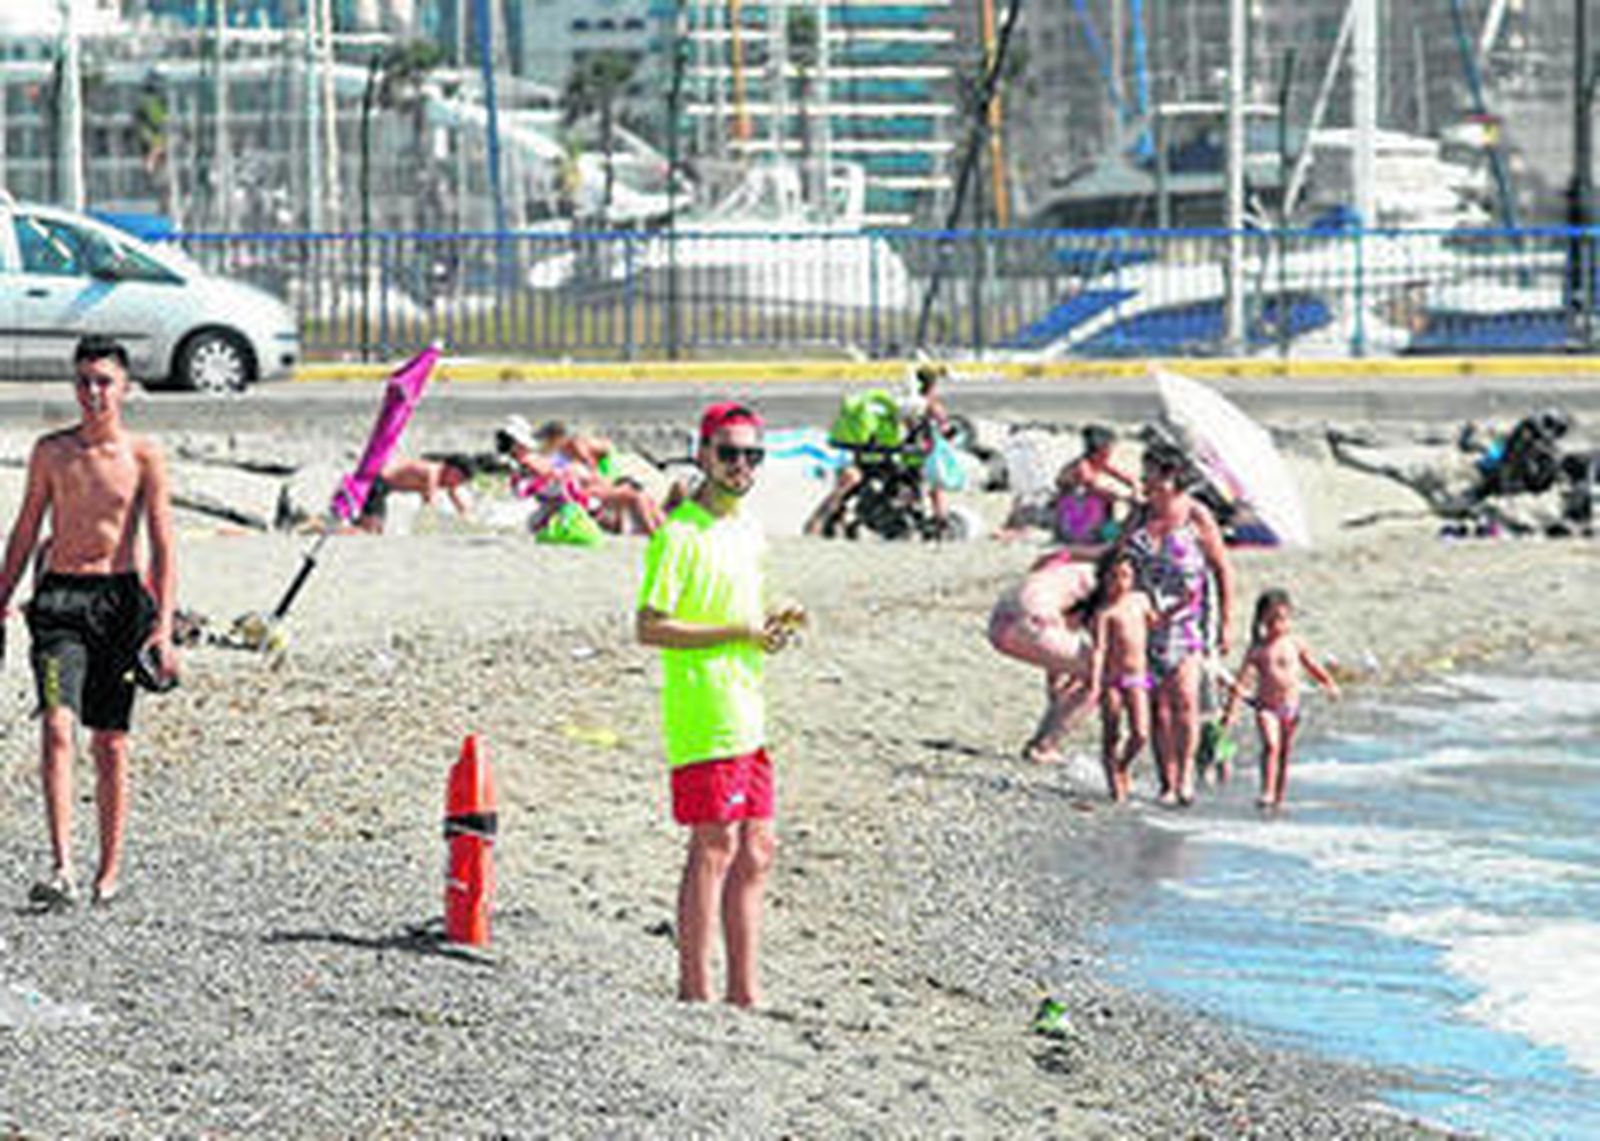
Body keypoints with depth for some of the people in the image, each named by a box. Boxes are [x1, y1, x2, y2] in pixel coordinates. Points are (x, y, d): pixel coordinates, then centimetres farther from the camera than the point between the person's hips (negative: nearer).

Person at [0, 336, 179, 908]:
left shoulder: (143, 457, 0)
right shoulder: (50, 451, 6)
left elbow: (163, 548, -2)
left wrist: (164, 627, -10)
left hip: (120, 601, -1)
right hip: (60, 598, 1)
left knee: (110, 741, 4)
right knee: (56, 727, -16)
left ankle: (110, 871, 15)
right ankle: (62, 868, -23)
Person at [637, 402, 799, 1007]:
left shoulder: (749, 532, 16)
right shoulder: (680, 535, -11)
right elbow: (651, 627, -16)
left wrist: (770, 624, 5)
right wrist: (738, 632, -17)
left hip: (748, 711, 9)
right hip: (702, 715, -9)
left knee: (756, 850, 9)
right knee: (715, 846, -7)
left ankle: (744, 991, 14)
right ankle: (695, 991, -2)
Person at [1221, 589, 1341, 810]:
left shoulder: (1295, 643, 2)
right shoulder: (1257, 649, -4)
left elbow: (1313, 666, 18)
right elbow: (1243, 680, -5)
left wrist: (1330, 684, 19)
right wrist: (1231, 711, -9)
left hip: (1290, 706, 3)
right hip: (1266, 707, -3)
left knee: (1284, 752, 8)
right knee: (1271, 745, -21)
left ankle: (1279, 798, 17)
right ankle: (1267, 792, -21)